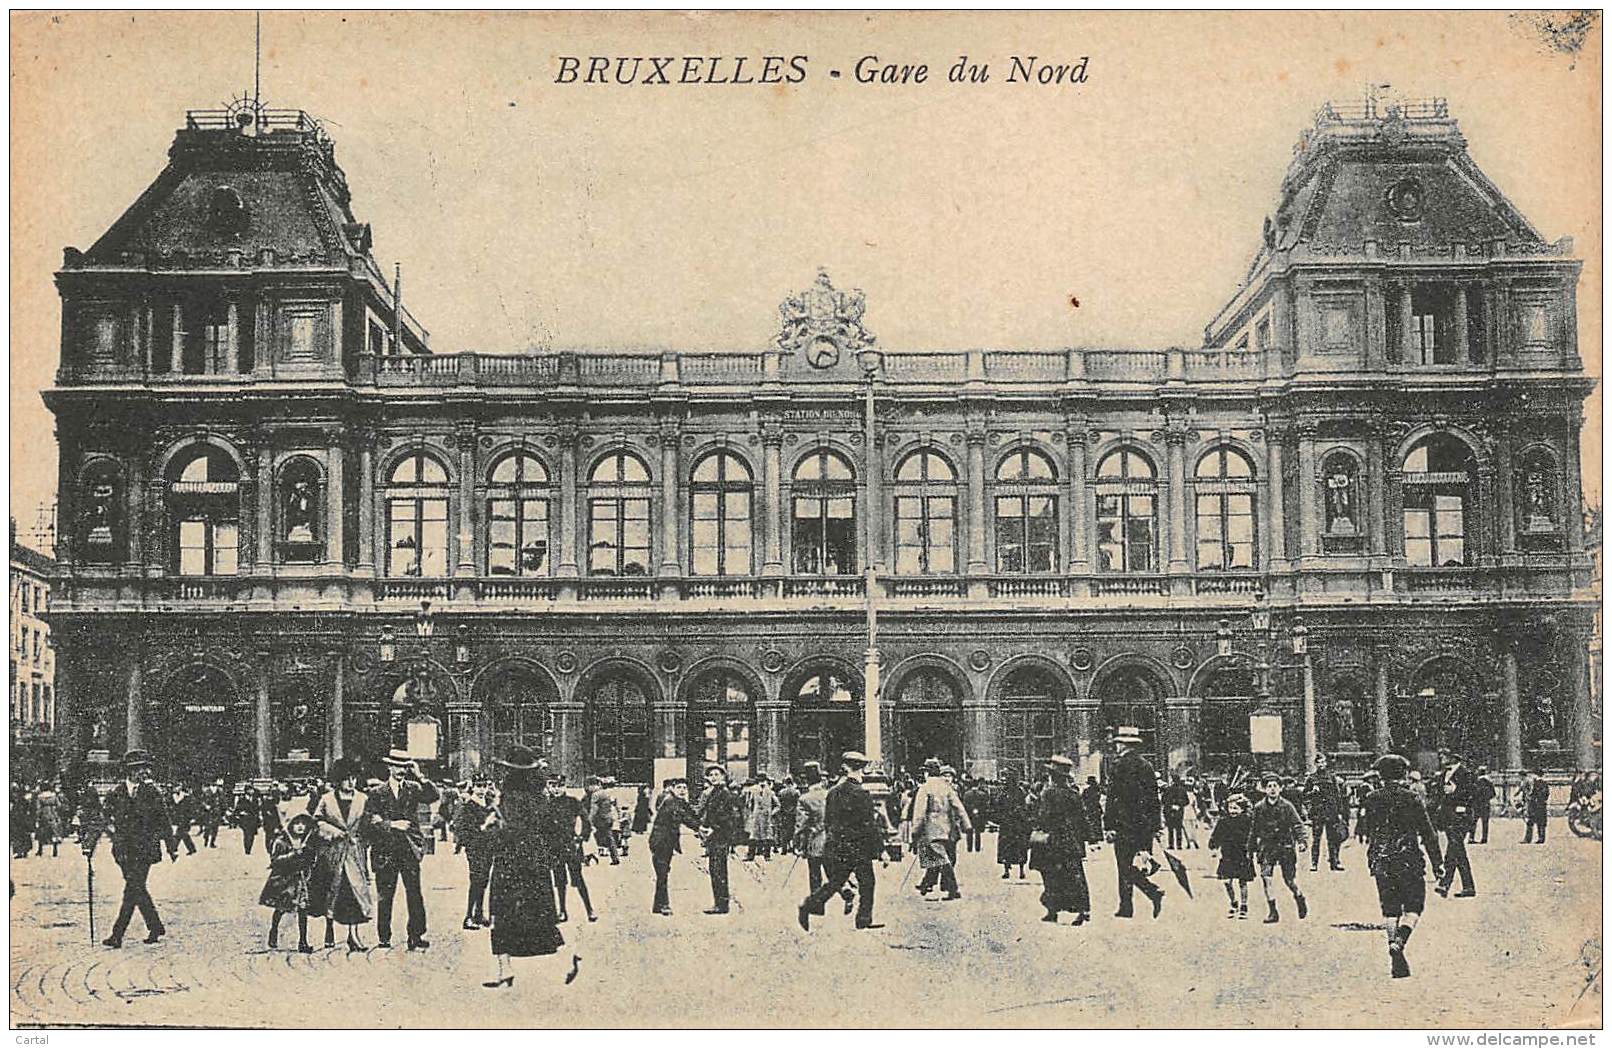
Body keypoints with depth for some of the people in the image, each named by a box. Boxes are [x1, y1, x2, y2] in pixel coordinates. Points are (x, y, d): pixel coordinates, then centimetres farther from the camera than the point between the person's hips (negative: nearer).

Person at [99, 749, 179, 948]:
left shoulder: (152, 793, 1)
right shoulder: (116, 793, 5)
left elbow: (165, 821, 7)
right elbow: (104, 820, 9)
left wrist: (172, 848, 8)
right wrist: (90, 843, 2)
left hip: (144, 849, -3)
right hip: (123, 849, 3)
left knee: (133, 890, -10)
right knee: (137, 889, 9)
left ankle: (118, 934, -10)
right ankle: (156, 927, 24)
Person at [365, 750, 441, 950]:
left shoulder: (413, 788, 9)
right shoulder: (378, 793, 5)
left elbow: (433, 796, -6)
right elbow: (371, 820, -1)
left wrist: (420, 777, -12)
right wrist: (392, 824, -12)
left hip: (409, 849, 1)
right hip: (385, 850, -1)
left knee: (414, 894, -3)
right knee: (385, 895, 3)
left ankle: (416, 936, 1)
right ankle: (384, 939, 10)